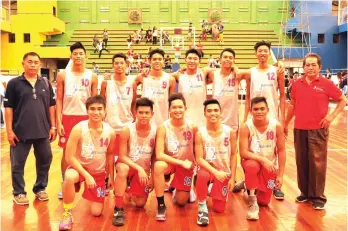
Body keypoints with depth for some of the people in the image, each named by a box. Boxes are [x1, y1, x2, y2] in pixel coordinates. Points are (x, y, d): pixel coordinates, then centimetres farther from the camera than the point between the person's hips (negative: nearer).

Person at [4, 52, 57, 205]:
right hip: (20, 132, -3)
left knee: (45, 161, 12)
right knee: (17, 164, 7)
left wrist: (53, 126, 5)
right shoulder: (14, 83, -3)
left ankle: (40, 188, 30)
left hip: (43, 131, 3)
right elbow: (8, 108, -3)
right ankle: (19, 192, 22)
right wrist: (9, 130, -7)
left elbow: (51, 106, 10)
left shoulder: (46, 83, 6)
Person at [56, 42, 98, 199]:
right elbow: (59, 99, 1)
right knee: (67, 152, 5)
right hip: (68, 117, 0)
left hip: (86, 117, 0)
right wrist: (58, 121, -5)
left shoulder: (92, 76, 2)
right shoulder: (63, 75, 1)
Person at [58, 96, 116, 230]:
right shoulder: (78, 129, -23)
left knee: (96, 213, 2)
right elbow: (69, 157, -20)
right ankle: (67, 213, -16)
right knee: (69, 177, -41)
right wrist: (87, 175, -25)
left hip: (99, 172, 3)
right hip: (79, 166, -3)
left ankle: (93, 197, 39)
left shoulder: (110, 132, -13)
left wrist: (111, 177, 7)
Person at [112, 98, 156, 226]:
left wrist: (152, 177, -6)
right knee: (122, 168, -40)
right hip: (129, 165, -2)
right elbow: (122, 156, -21)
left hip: (144, 170, 3)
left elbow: (154, 157, -5)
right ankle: (118, 209, -27)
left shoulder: (156, 131, -16)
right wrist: (139, 168, -31)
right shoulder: (127, 130, -22)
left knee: (140, 204, 5)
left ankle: (130, 189, 41)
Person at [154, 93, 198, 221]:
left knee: (181, 201, 4)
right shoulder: (163, 128, -22)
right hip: (169, 162, -1)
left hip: (186, 164, 1)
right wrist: (181, 162, -29)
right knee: (158, 166, -38)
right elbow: (159, 155, -27)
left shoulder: (192, 127, -18)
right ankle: (161, 205, -21)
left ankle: (186, 190, 43)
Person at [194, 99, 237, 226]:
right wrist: (215, 172, -31)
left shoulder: (230, 132, -10)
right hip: (208, 169, -2)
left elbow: (233, 155, -2)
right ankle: (202, 206, -16)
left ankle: (213, 191, 39)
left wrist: (232, 177, -3)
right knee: (202, 175, -40)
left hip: (224, 173, 2)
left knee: (219, 209, 4)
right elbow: (199, 159, -18)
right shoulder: (200, 133, -15)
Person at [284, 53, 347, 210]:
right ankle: (305, 192, 24)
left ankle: (318, 197, 10)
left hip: (318, 130, -3)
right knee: (301, 162, 10)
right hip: (299, 129, 3)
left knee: (318, 163, 0)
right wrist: (286, 123, 19)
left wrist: (332, 115, -8)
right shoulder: (297, 84, 4)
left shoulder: (326, 84, -4)